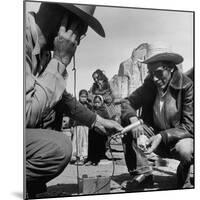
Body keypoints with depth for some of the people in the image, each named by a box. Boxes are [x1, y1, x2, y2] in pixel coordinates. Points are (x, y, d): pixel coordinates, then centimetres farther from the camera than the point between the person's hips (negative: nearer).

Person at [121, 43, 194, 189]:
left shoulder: (188, 86, -19)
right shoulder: (150, 84, -5)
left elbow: (189, 127, -20)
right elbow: (127, 102, -5)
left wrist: (162, 136, -32)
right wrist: (133, 119, -28)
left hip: (179, 139, -4)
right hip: (156, 138, 5)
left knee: (185, 150, -39)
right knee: (126, 122, -15)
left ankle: (184, 181, -2)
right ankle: (141, 172, -6)